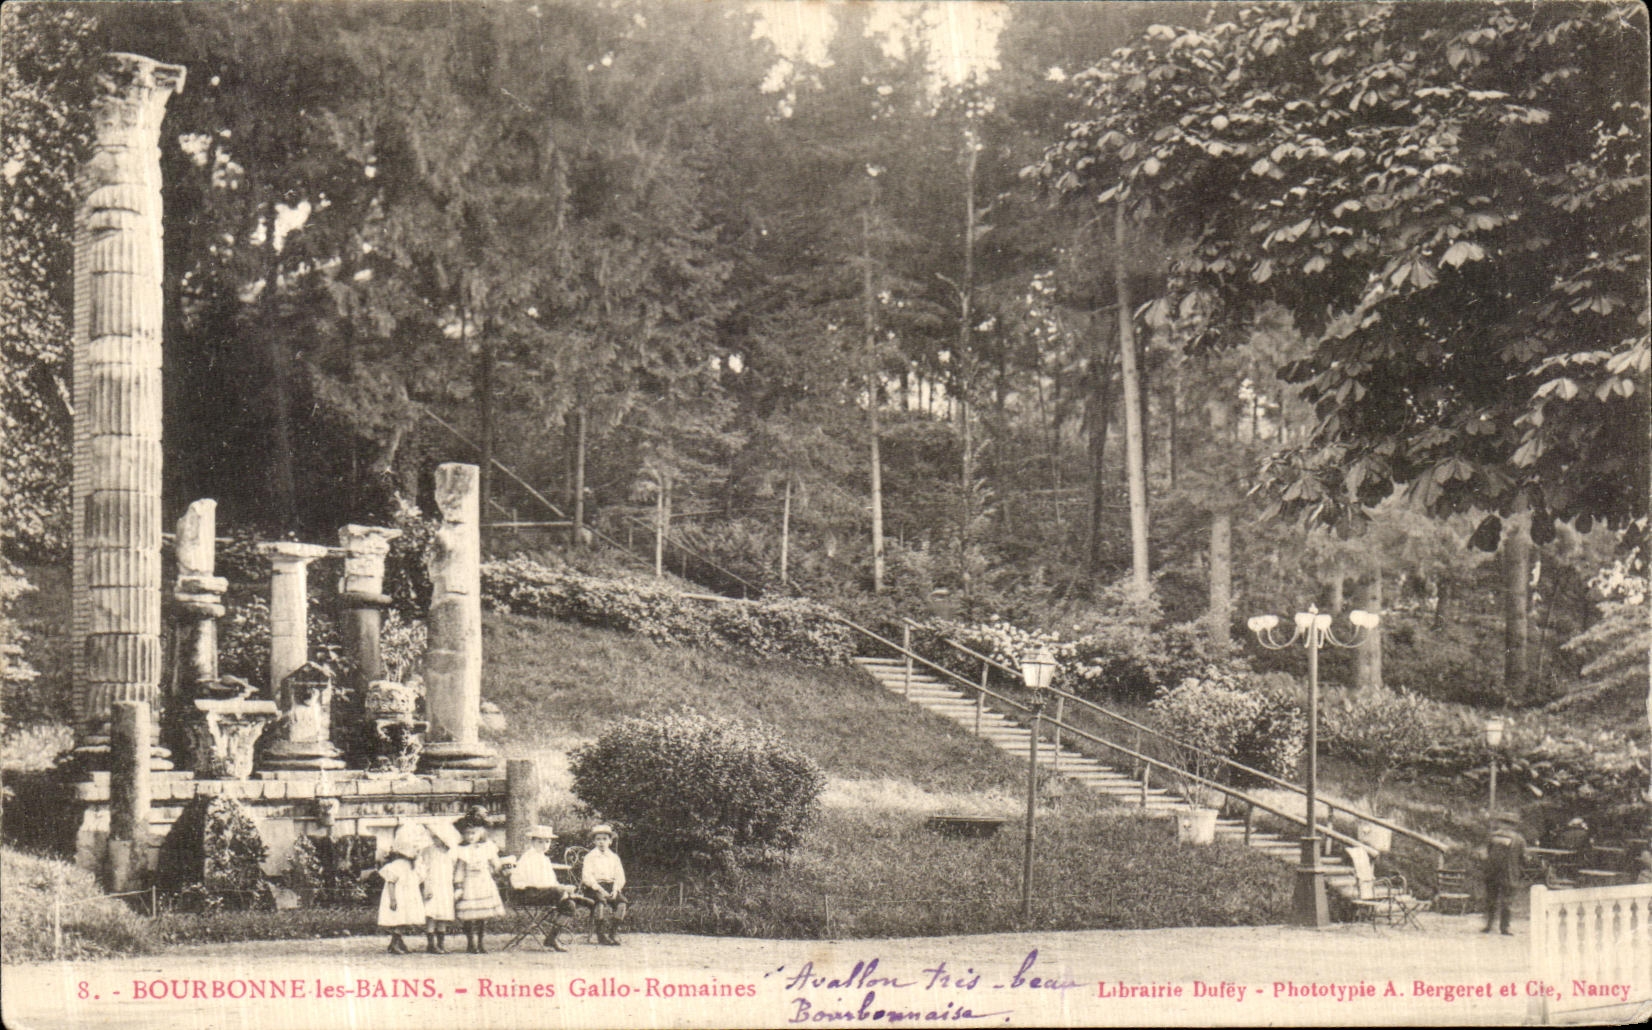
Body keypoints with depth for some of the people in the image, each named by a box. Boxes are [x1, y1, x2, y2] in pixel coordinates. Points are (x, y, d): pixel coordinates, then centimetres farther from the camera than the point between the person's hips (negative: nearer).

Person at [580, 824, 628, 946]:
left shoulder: (614, 857, 16)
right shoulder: (590, 857, 4)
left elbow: (620, 877, 9)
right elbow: (587, 876, -7)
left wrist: (615, 890, -10)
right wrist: (600, 889, -19)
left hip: (611, 886, 4)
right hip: (594, 887, -4)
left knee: (621, 902, -25)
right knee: (602, 901, -35)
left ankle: (614, 932, -17)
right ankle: (602, 934, -27)